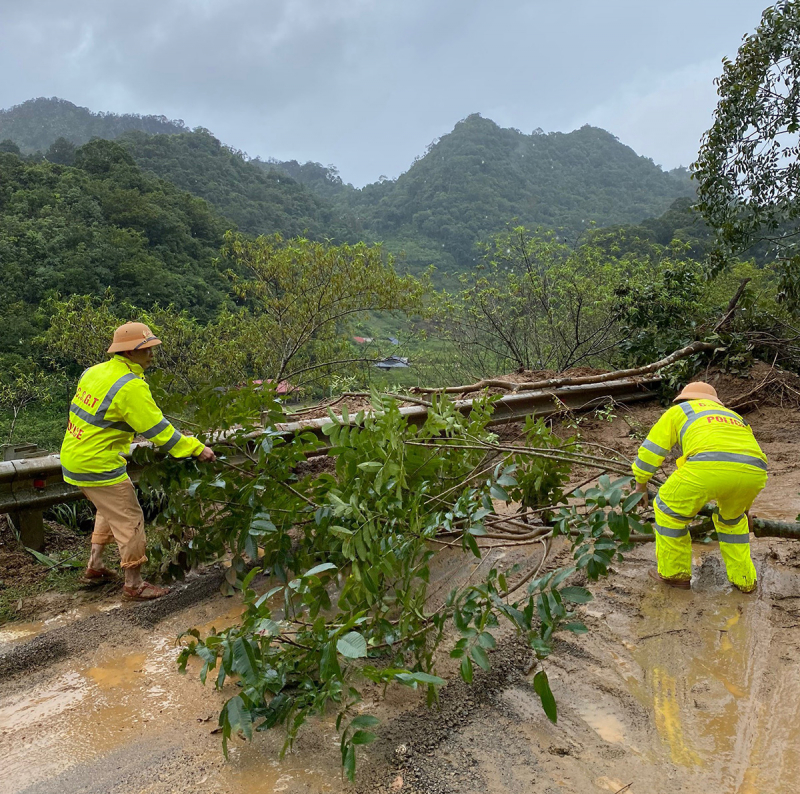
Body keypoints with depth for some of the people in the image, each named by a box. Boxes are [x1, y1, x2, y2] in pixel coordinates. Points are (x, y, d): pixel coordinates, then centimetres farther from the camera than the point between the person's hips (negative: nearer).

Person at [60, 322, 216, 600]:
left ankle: (95, 566, 37)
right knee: (129, 520, 3)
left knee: (109, 511, 27)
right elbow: (157, 429, -21)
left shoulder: (94, 372, 6)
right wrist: (196, 449, -15)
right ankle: (134, 585, 13)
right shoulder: (131, 386, -22)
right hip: (99, 465, -9)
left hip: (73, 459, 9)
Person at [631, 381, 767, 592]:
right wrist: (745, 508, 58)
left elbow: (651, 448, 28)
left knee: (670, 509, 19)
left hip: (709, 464, -5)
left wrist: (641, 484, 41)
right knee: (732, 518, 33)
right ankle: (743, 578, 36)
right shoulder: (734, 417, 42)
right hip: (754, 471, 5)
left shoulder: (679, 411, 31)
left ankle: (674, 572, 27)